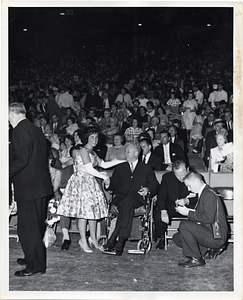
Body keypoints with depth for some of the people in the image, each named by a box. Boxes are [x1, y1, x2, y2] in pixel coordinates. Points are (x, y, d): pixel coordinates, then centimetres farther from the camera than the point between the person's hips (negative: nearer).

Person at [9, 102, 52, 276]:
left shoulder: (19, 131, -13)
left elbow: (21, 160, -21)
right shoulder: (36, 130, 14)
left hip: (28, 187, -9)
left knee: (28, 228, -2)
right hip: (42, 185, 9)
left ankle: (35, 266, 4)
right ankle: (34, 258, 33)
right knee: (36, 226, 19)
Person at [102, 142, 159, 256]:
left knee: (127, 201, -38)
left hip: (138, 199, -2)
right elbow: (114, 185, 20)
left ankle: (112, 240, -43)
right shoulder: (120, 168, 27)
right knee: (127, 207, -36)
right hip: (120, 199, 2)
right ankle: (120, 244, -45)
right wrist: (108, 183, -4)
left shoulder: (146, 168, 21)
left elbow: (155, 185, 13)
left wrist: (148, 190, -9)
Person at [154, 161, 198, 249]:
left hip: (188, 206, -1)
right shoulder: (167, 177, -3)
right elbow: (161, 195, -6)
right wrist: (163, 211, -23)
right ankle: (161, 238, 2)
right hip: (171, 206, 2)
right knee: (157, 215, -26)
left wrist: (187, 201, -31)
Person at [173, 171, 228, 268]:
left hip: (216, 237, -10)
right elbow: (200, 214, 15)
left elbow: (208, 218, -27)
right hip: (208, 232, 10)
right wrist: (186, 210, 1)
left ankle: (196, 259, -12)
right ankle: (210, 248, 8)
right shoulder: (203, 193, 14)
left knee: (184, 225, -25)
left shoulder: (209, 194, -18)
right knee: (177, 238, 10)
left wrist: (188, 213, -18)